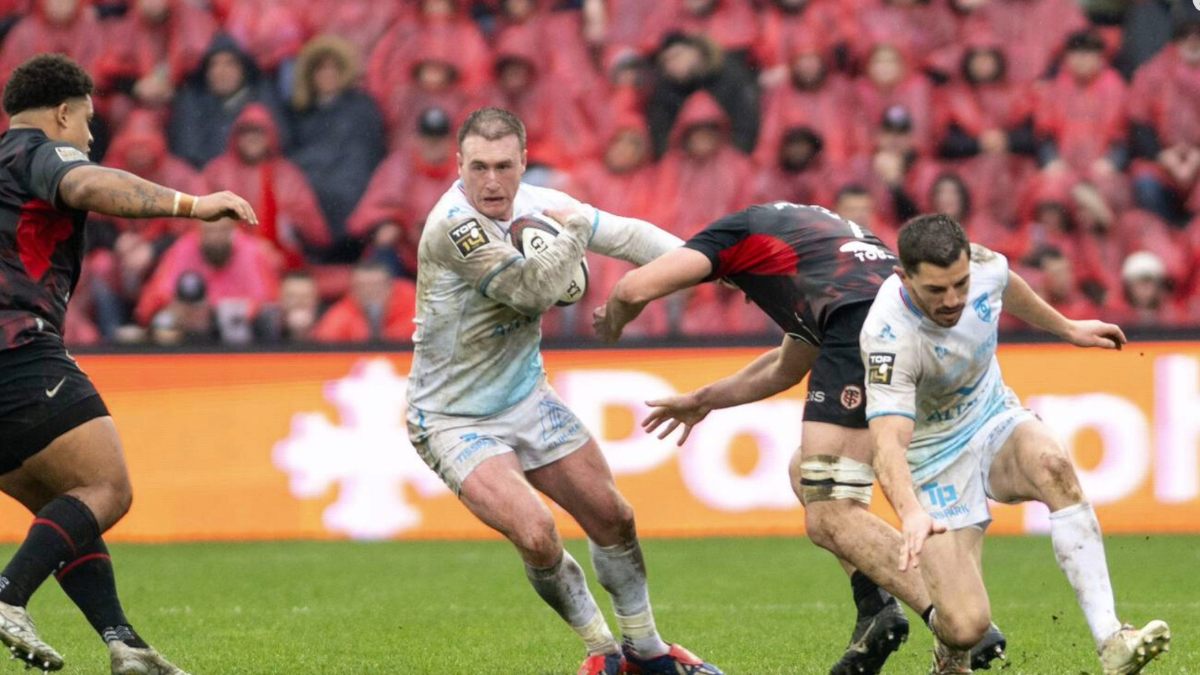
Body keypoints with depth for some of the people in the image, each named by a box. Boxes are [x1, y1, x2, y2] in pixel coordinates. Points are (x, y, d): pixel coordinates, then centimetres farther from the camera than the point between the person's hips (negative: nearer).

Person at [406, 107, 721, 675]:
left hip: (527, 398, 7)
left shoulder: (539, 204, -5)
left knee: (612, 518, 10)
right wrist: (574, 231, -19)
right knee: (535, 534, -22)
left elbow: (627, 235, 8)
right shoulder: (453, 225, -27)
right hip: (454, 419, -7)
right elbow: (534, 289, -32)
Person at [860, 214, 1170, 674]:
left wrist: (1067, 329, 26)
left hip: (995, 420, 4)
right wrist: (911, 513, -61)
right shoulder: (890, 337, -32)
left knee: (1053, 466, -34)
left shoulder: (980, 264, -15)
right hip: (936, 459, -4)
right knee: (967, 627, -18)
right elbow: (888, 441, -43)